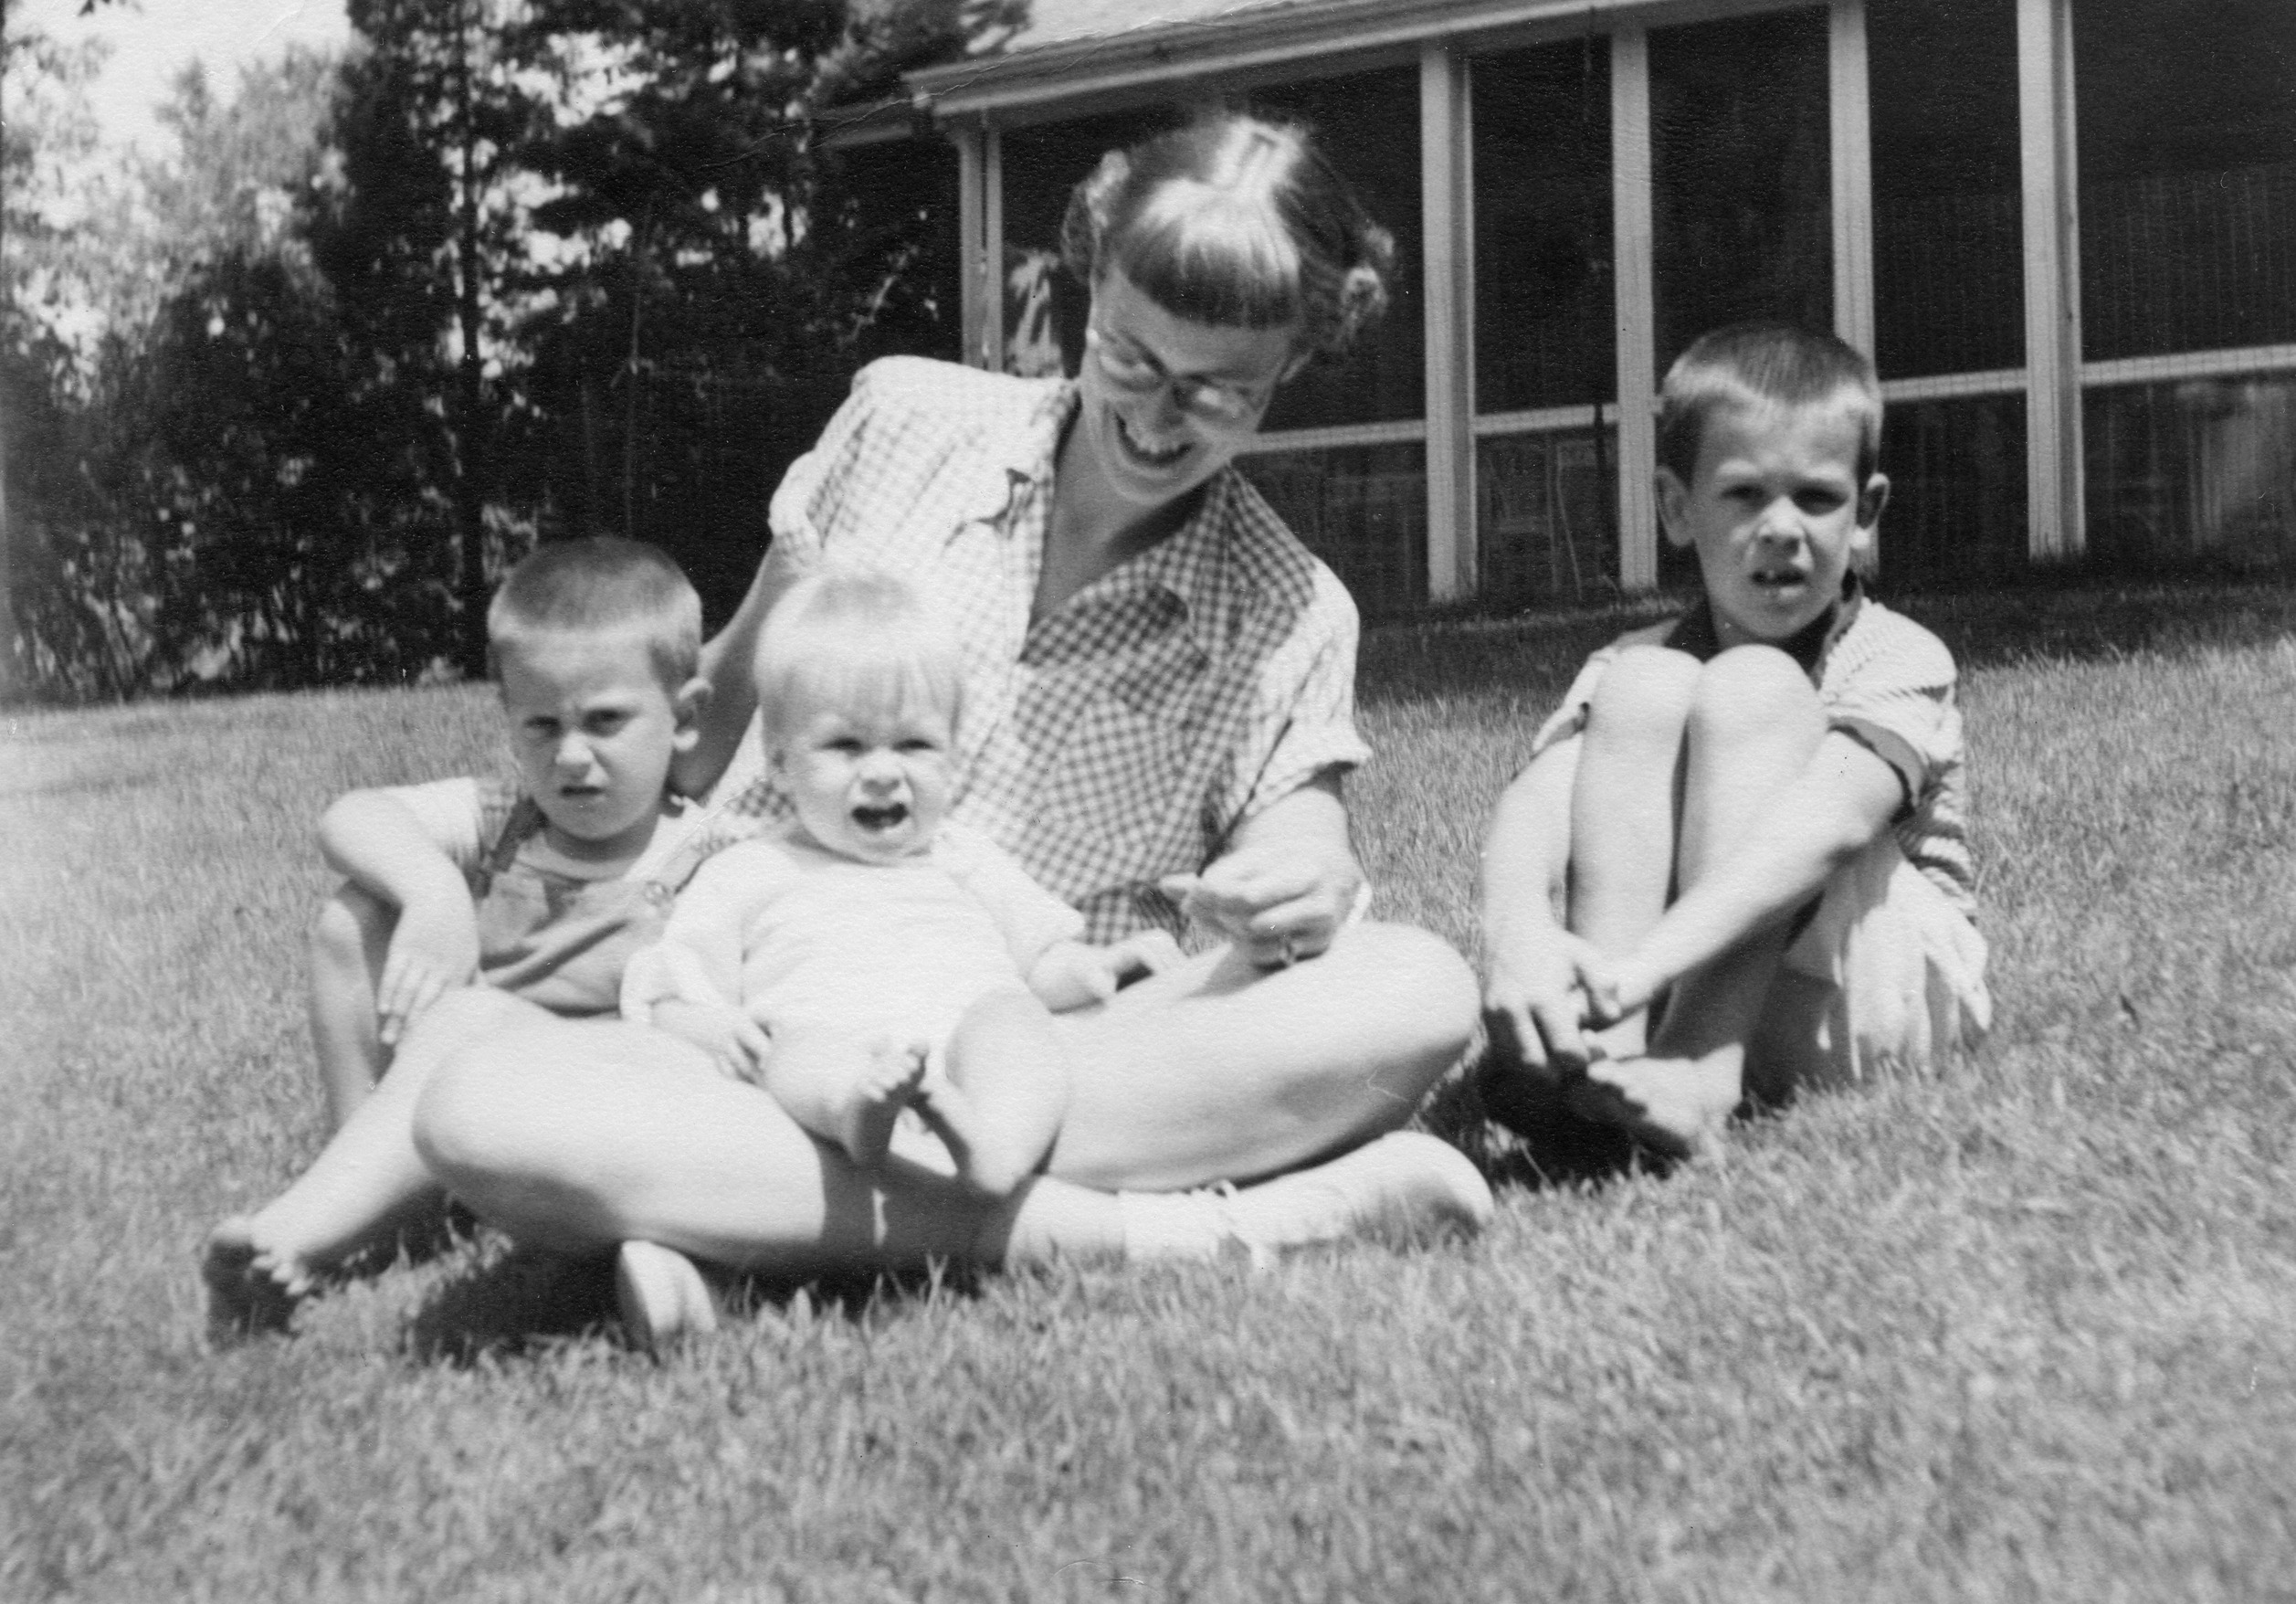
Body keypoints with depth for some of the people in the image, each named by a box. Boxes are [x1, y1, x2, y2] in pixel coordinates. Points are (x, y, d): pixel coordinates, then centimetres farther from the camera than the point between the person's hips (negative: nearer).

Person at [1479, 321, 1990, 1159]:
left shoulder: (1897, 662, -8)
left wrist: (1648, 963, -44)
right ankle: (1609, 1048, -34)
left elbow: (1828, 822, -29)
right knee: (1647, 688, -17)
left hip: (1873, 985, -2)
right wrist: (1519, 930, -42)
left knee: (1754, 688, -21)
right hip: (1670, 985, 3)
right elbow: (1536, 799, -18)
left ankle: (1698, 1070, -37)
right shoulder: (1630, 660, 3)